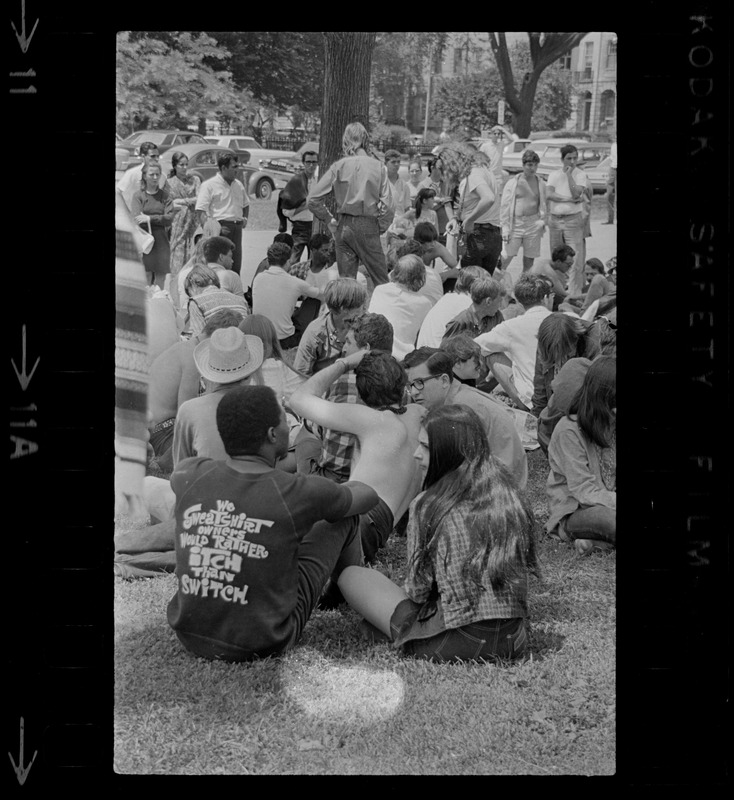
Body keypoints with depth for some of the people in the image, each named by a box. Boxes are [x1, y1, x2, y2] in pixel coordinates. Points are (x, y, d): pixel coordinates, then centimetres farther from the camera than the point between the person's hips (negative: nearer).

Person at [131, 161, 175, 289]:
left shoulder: (164, 195, 9)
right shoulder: (138, 195, 2)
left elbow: (169, 218, -3)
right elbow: (138, 220, -9)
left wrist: (150, 218, -12)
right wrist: (161, 220, -13)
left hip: (161, 240, 3)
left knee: (161, 279, 2)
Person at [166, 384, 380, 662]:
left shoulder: (193, 475, -9)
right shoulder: (299, 494, -18)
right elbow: (367, 495, 4)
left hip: (190, 637, 4)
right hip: (265, 644, -3)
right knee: (345, 516, 10)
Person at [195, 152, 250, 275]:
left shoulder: (239, 185, 17)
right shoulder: (209, 185, -4)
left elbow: (246, 204, 34)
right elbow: (201, 211, -10)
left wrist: (244, 218, 15)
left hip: (237, 228, 6)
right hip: (220, 227, -6)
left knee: (236, 267, 6)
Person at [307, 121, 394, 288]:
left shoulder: (339, 166, -2)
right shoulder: (378, 167, -5)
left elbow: (313, 199, -4)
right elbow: (387, 206, -9)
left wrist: (329, 219, 8)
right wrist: (380, 229, 5)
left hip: (344, 226, 2)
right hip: (368, 226, -2)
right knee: (381, 281, 6)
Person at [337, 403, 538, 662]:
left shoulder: (427, 505, -12)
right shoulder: (513, 499, 2)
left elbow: (418, 590, -8)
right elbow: (523, 569, 11)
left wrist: (401, 590, 14)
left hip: (453, 642, -6)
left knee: (351, 576, 10)